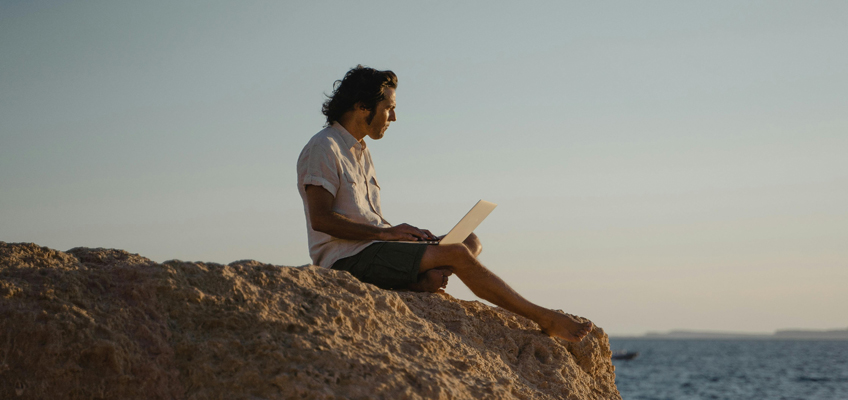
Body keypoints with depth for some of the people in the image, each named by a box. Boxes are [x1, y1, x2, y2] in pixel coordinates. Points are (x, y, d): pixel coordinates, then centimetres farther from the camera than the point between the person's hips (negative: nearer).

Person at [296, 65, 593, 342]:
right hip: (347, 258, -10)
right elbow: (320, 219, -19)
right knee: (457, 254, -20)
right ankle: (545, 319, -13)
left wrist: (404, 233, 2)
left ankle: (422, 281, -29)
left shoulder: (359, 150, 22)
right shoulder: (324, 149, -9)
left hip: (369, 248, 10)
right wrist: (386, 232, -17)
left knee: (470, 242, 1)